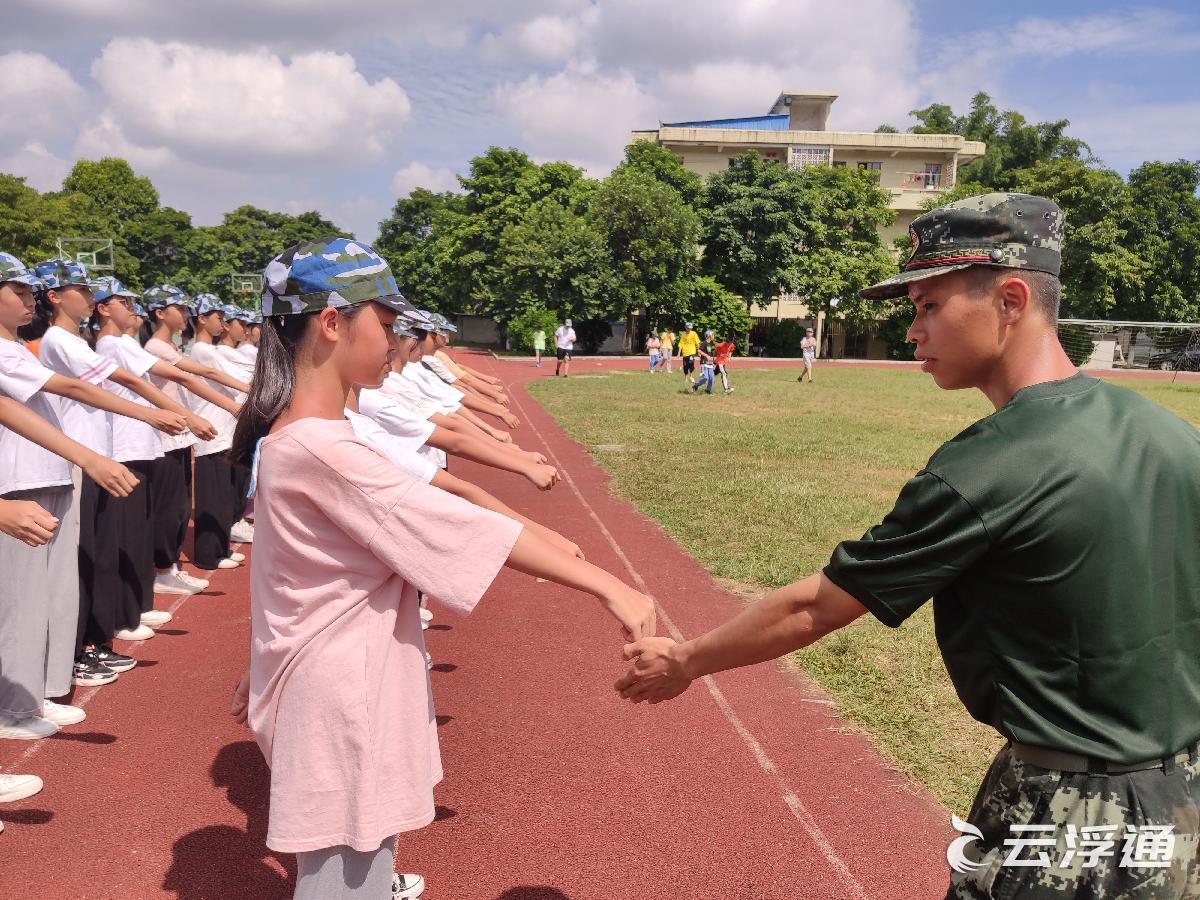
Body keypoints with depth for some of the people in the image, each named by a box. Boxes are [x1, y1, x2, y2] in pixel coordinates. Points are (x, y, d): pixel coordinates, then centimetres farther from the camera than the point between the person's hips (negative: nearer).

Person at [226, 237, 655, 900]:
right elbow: (464, 527, -27)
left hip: (339, 687, 10)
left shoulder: (288, 434, 5)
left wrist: (267, 669, 22)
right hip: (345, 702, -10)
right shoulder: (321, 447, -25)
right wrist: (606, 585, -24)